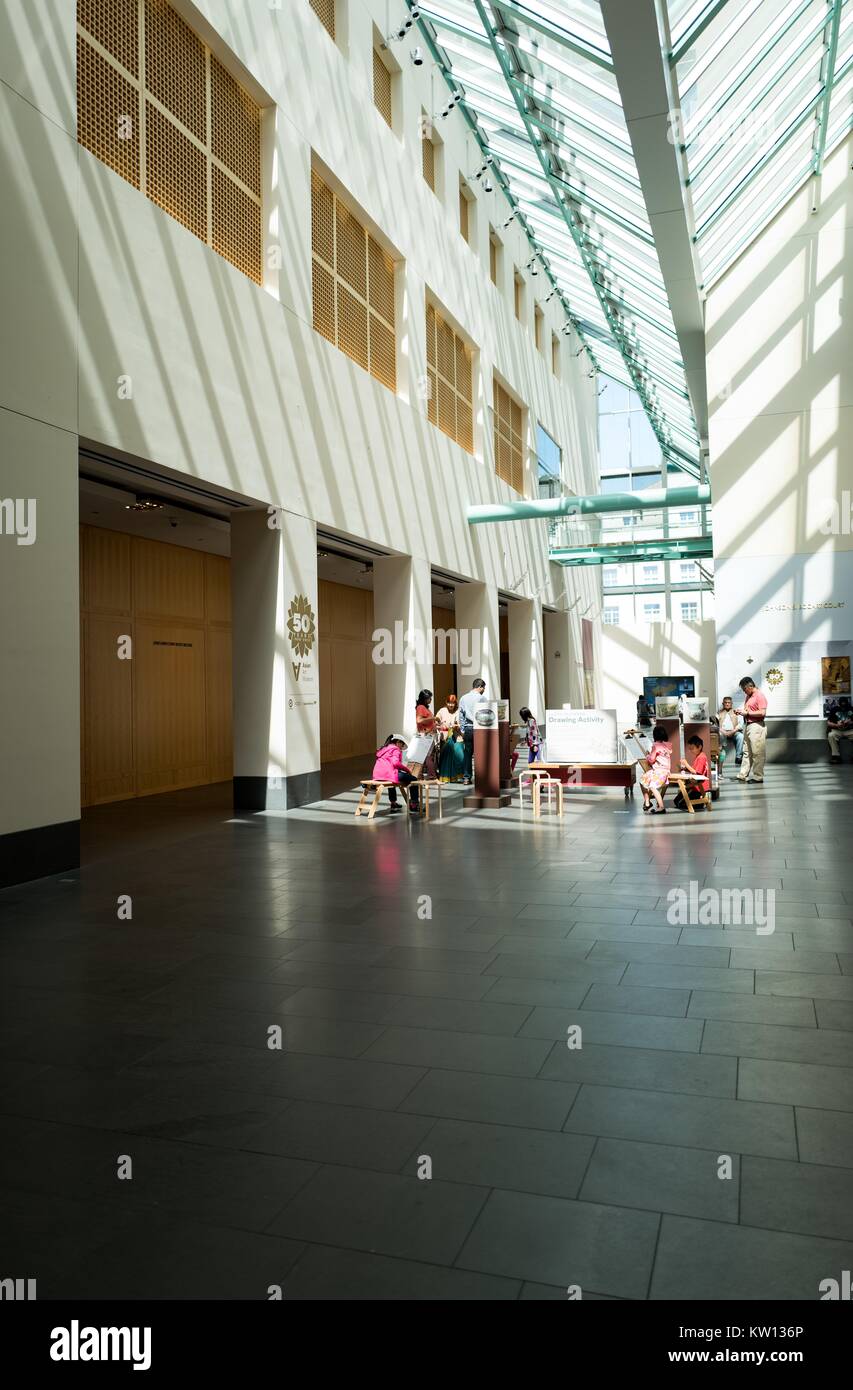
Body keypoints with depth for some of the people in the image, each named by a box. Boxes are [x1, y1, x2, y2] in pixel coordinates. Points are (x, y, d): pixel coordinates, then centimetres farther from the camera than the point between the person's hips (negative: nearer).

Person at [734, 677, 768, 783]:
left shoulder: (760, 696, -12)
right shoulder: (748, 696, 16)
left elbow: (762, 712, -20)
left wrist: (747, 713, -17)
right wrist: (741, 711, 7)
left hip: (756, 726, -9)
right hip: (747, 726, 10)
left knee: (757, 753, -3)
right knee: (746, 752, 11)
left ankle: (758, 777, 3)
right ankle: (743, 775, 15)